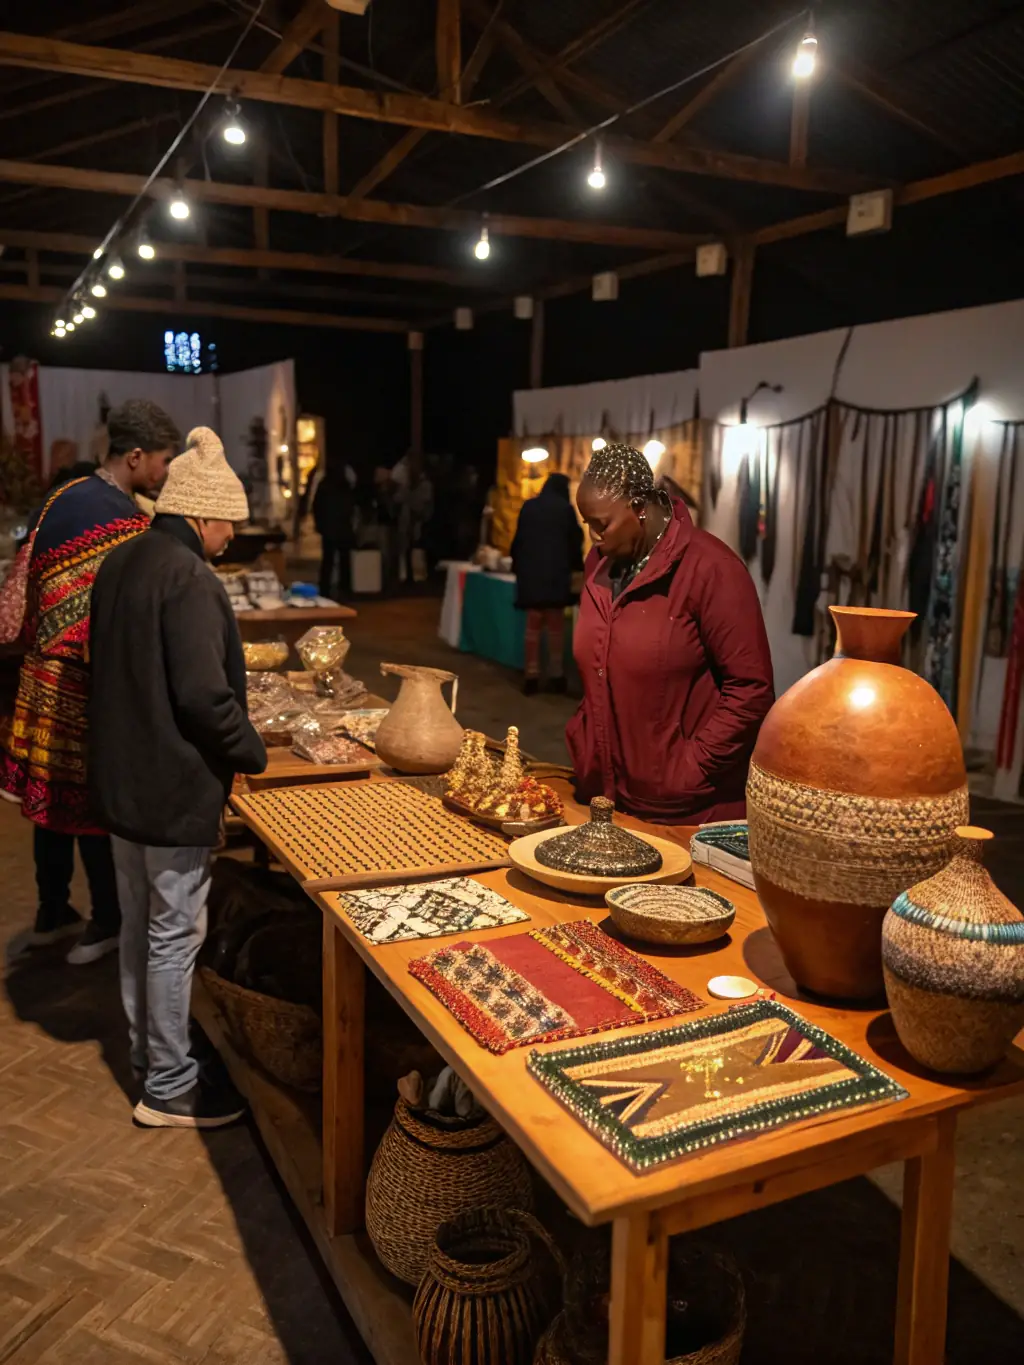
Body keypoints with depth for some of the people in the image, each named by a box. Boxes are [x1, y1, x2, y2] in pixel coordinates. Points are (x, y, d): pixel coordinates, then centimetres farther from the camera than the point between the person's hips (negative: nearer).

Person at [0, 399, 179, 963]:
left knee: (53, 797, 17)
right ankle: (106, 925, 21)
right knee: (97, 802, 5)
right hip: (91, 688, -8)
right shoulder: (125, 523, -20)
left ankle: (51, 915, 32)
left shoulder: (65, 495, 6)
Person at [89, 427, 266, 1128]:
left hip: (122, 775, 9)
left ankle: (148, 1051, 38)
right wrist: (255, 754, -11)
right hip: (175, 784, -9)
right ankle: (169, 1089, 18)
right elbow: (204, 694, -25)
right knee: (176, 934, 4)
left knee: (140, 925, 21)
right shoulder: (188, 577, -21)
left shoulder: (121, 563, 7)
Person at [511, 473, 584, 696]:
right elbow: (575, 540, 5)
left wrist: (517, 567, 19)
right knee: (556, 626, 4)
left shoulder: (528, 507, 7)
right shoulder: (566, 509, 0)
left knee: (533, 625, 6)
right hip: (556, 573, -2)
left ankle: (532, 675, 2)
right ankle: (556, 675, 3)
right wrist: (575, 567, 18)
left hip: (531, 573, 2)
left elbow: (518, 539, 10)